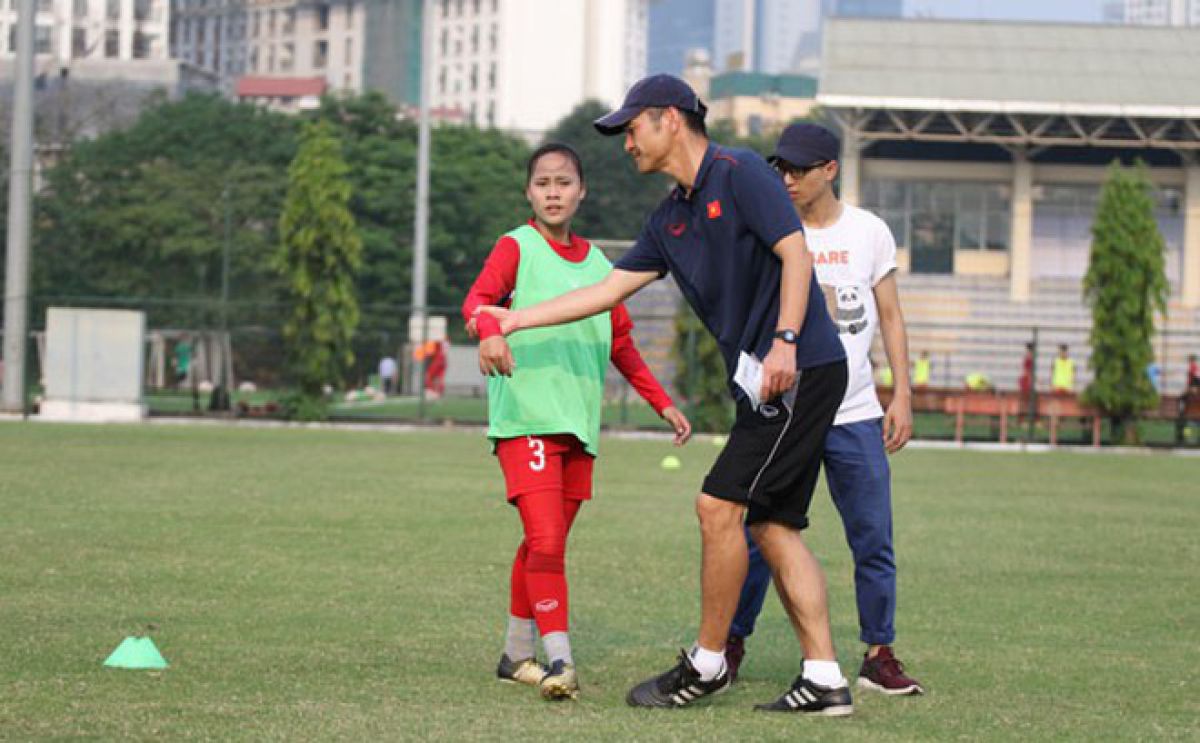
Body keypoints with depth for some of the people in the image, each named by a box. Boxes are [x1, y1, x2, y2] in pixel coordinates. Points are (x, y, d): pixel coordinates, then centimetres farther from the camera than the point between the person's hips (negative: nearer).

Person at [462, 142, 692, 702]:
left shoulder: (598, 264, 17)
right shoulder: (516, 247, -1)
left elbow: (621, 345, 27)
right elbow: (477, 298, -19)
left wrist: (663, 403, 25)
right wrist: (489, 330, -42)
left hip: (579, 425, 6)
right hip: (524, 419, -6)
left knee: (545, 545, 11)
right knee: (546, 541, -16)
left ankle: (517, 655, 22)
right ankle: (558, 657, -18)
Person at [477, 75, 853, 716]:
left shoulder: (740, 175, -8)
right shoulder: (670, 219, 18)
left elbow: (795, 254, -17)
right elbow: (608, 291, 22)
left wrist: (785, 343, -27)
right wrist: (514, 320, 23)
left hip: (802, 370, -9)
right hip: (760, 381, 9)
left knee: (720, 506, -9)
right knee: (771, 525, 6)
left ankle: (708, 664, 2)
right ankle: (824, 680, 5)